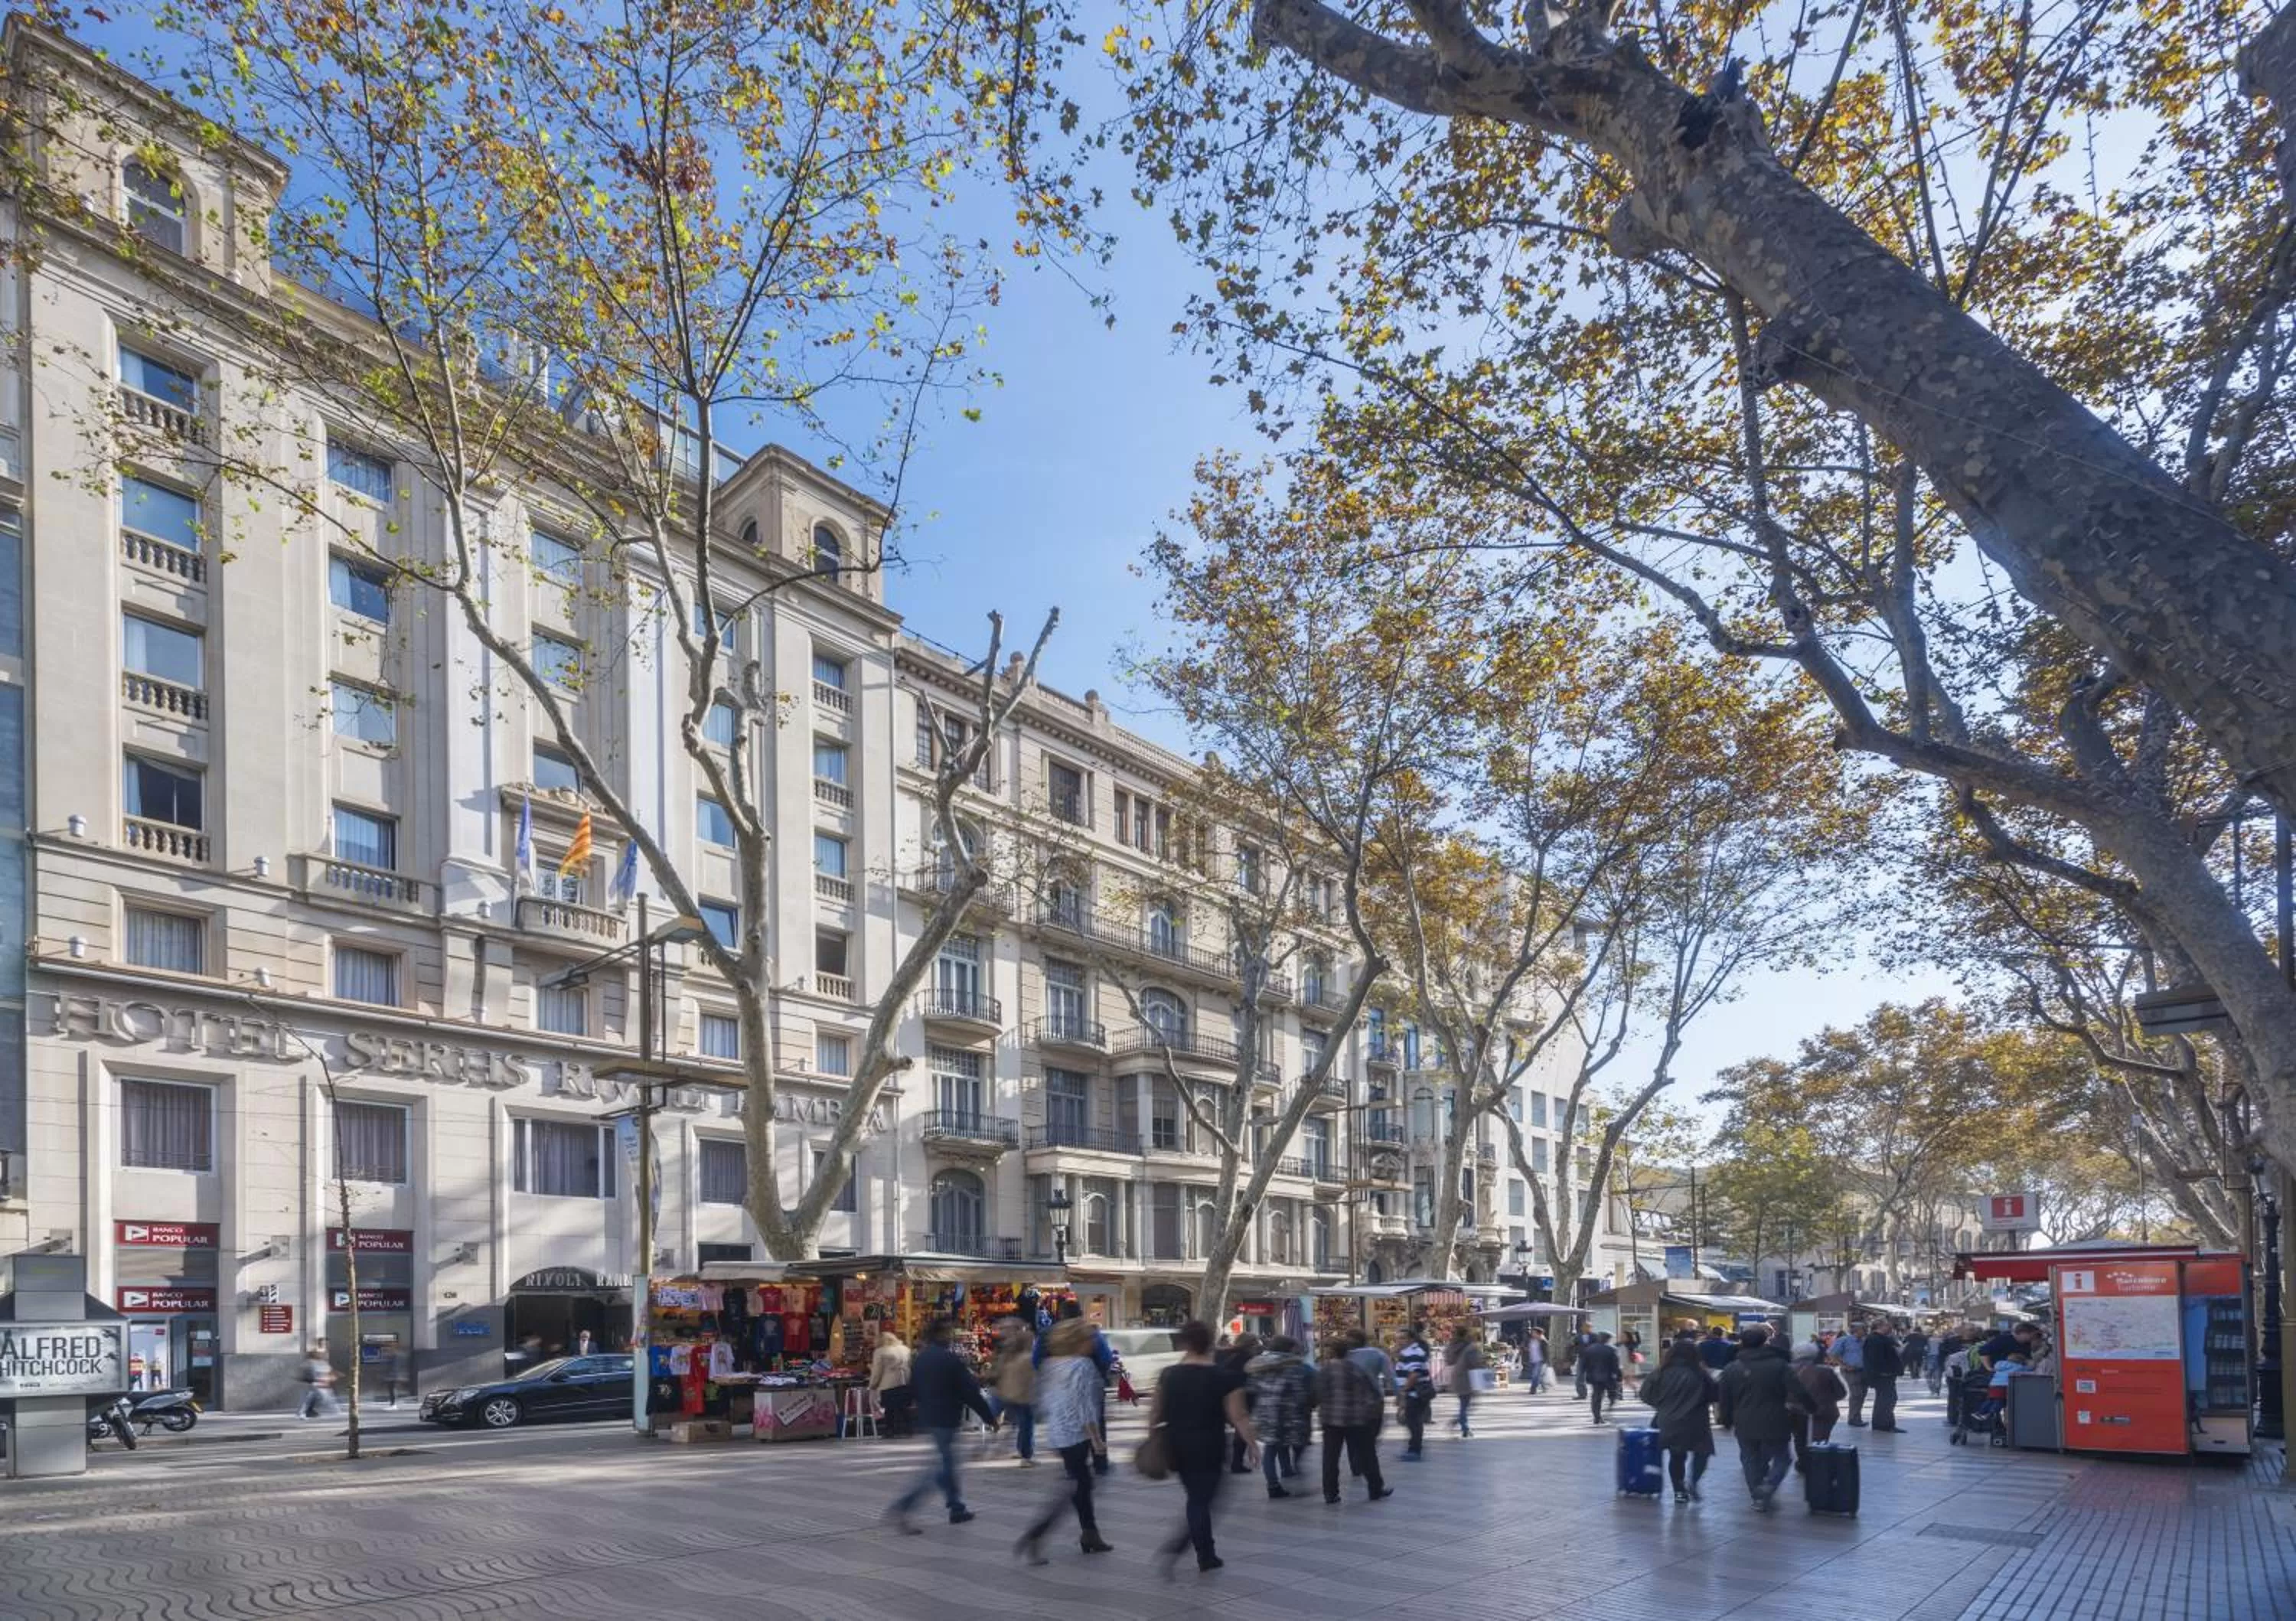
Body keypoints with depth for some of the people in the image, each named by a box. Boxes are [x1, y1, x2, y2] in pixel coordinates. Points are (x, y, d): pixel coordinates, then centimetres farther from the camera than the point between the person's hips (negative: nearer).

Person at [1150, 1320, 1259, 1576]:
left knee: (1197, 1499, 18)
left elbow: (1156, 1412, 5)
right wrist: (1252, 1443, 2)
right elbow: (1237, 1417, -9)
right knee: (1202, 1500, 3)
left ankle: (1207, 1556, 22)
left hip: (1177, 1446, 4)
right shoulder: (1225, 1377, -9)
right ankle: (1177, 1546, -15)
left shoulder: (1169, 1375, 0)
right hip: (1209, 1447, -4)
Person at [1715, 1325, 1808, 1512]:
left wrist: (1727, 1421, 18)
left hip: (1745, 1427, 2)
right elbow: (1796, 1394, -11)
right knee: (1782, 1457, 14)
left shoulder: (1731, 1369, 1)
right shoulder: (1780, 1366, -7)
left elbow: (1724, 1400, 5)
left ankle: (1759, 1497, 13)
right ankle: (1769, 1484, -8)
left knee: (1752, 1461, 15)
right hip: (1775, 1425, -2)